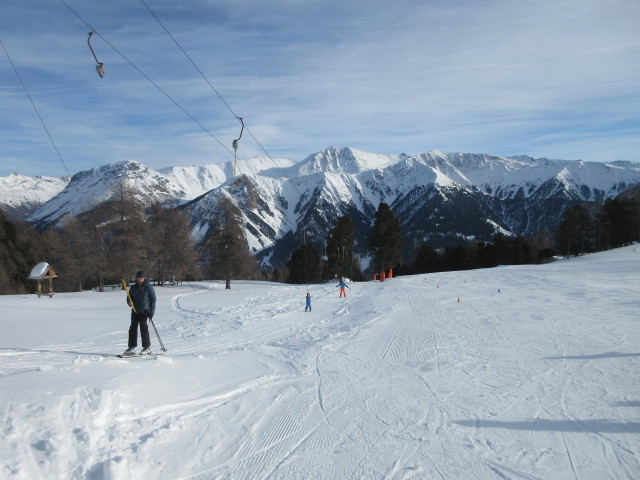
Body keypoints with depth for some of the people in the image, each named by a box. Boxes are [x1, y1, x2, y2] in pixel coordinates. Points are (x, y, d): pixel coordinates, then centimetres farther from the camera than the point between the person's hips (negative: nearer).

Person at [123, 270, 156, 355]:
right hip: (135, 311, 5)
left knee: (143, 328, -8)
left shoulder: (149, 287, 0)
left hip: (144, 311, -5)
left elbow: (153, 300, 0)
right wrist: (129, 302, -9)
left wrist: (152, 312, -7)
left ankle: (147, 347, 0)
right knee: (133, 328, 4)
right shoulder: (133, 287, 12)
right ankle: (132, 347, 11)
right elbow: (129, 297, 16)